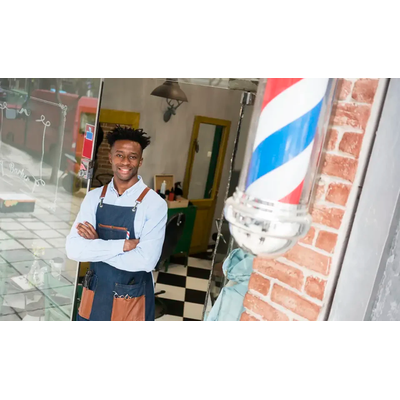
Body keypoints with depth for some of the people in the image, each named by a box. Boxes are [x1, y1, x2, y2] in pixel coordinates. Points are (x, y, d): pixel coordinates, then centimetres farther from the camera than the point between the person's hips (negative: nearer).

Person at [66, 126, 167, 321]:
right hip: (95, 293, 4)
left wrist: (95, 245, -17)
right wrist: (122, 245, -22)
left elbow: (145, 260, -24)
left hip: (131, 301, -3)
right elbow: (73, 249, -13)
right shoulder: (94, 197, -3)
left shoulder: (154, 204, -15)